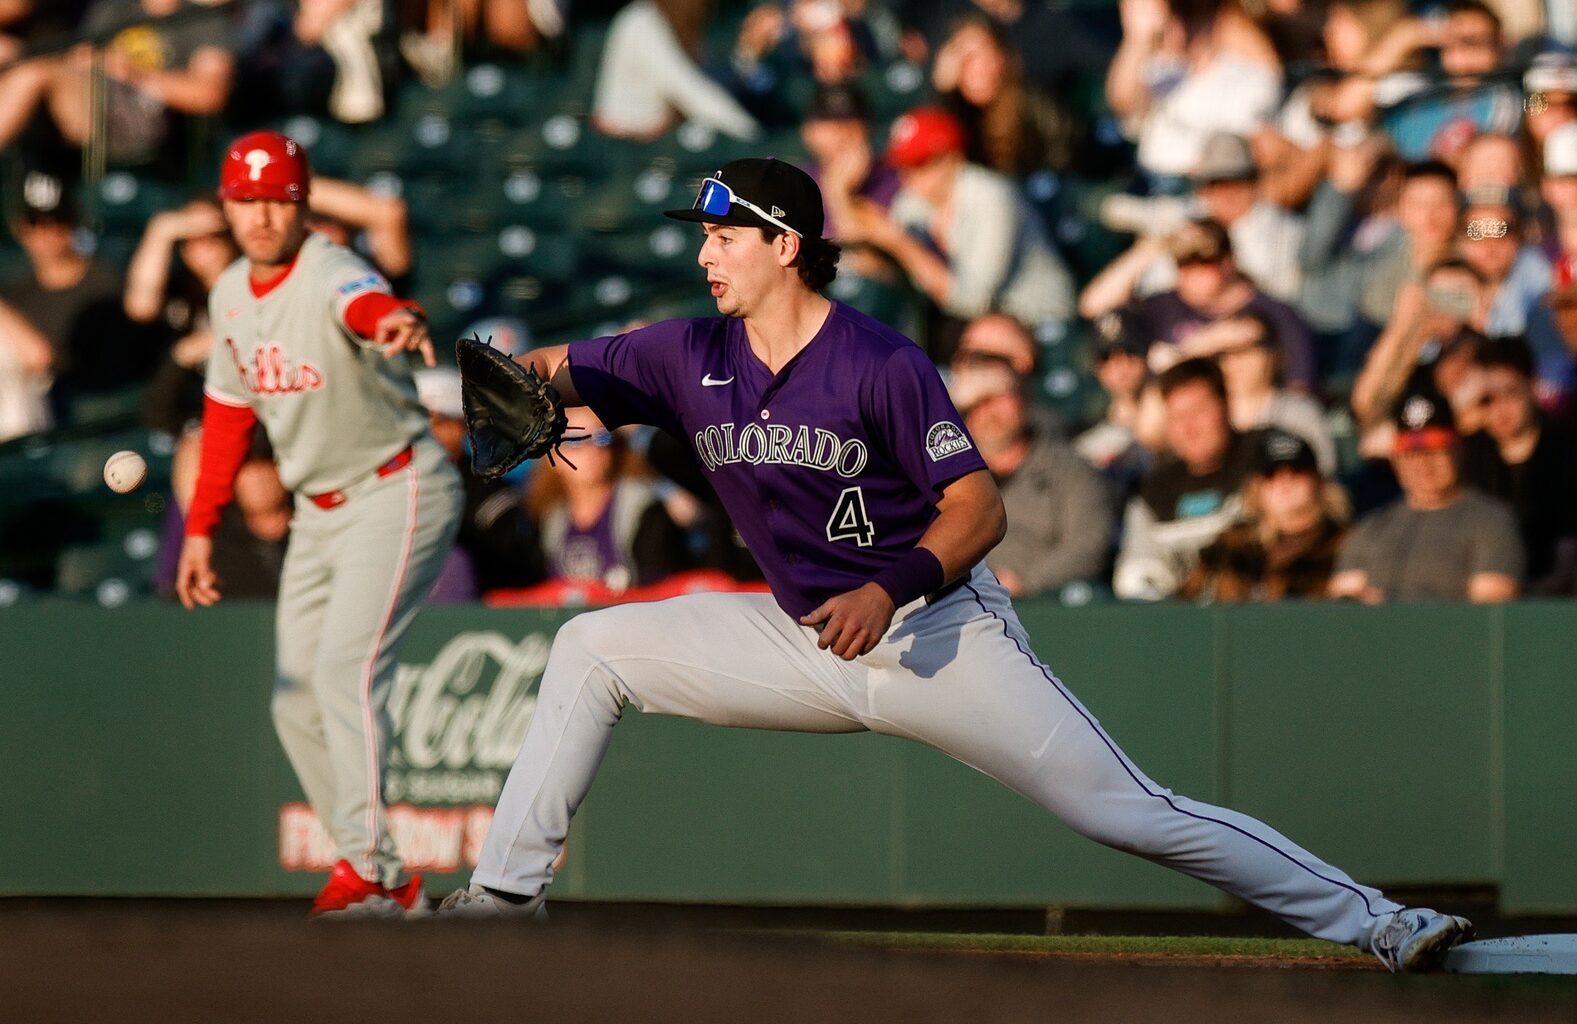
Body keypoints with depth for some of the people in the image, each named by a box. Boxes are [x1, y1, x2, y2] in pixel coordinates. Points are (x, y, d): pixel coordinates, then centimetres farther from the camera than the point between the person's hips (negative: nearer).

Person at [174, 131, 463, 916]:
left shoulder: (329, 274, -21)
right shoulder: (230, 294, 5)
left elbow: (365, 302, -47)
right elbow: (229, 409, 16)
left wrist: (396, 319, -71)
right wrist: (200, 527, 15)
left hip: (397, 493, -9)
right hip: (318, 512, 9)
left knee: (346, 667, -23)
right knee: (296, 699, 6)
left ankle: (368, 866, -25)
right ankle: (379, 877, 13)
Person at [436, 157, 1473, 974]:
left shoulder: (882, 365, -18)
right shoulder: (693, 357, -1)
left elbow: (978, 507, -18)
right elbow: (558, 372, 0)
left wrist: (892, 589, -33)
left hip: (940, 636, -6)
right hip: (806, 640, 6)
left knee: (1127, 811, -14)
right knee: (592, 650, 0)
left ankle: (1373, 922, -11)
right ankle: (508, 890, 6)